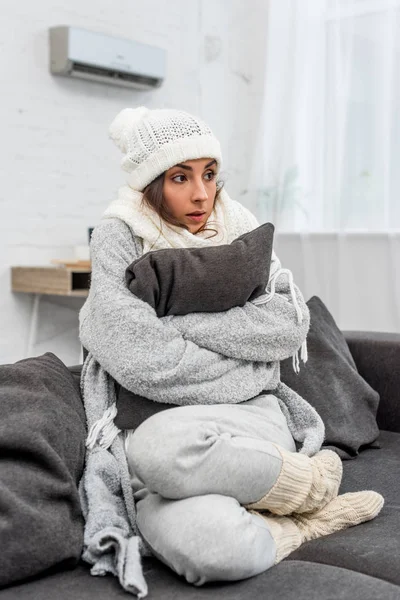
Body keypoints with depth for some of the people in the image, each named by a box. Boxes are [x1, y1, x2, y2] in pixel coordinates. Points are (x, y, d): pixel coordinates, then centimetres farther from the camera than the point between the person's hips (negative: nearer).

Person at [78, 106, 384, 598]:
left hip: (250, 414, 2)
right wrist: (246, 365, -6)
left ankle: (305, 487, -11)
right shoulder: (119, 237, -1)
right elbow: (142, 360, -12)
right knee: (211, 547, -35)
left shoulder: (240, 230, 10)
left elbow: (290, 325, -3)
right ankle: (310, 488, -7)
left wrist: (178, 318, -9)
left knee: (165, 447, -36)